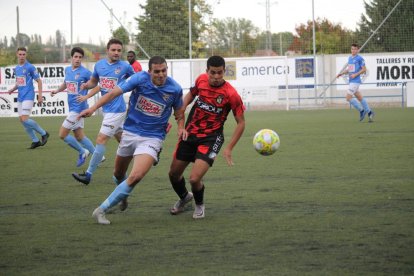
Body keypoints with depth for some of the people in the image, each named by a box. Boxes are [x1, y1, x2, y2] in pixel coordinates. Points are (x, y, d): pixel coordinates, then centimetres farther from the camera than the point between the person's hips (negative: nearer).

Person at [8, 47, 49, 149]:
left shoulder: (30, 67, -9)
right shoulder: (16, 68, 13)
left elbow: (39, 81, -6)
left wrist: (40, 96, -12)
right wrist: (13, 89, 5)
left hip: (28, 96, -8)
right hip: (20, 97, 8)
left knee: (25, 119, -17)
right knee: (22, 120, 4)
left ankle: (43, 133, 0)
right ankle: (35, 141, 13)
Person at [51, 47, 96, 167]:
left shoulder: (85, 72, -14)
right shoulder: (67, 70, 9)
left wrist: (86, 96, -25)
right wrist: (57, 90, 10)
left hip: (78, 108, -8)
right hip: (72, 107, 8)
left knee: (62, 134, -6)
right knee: (79, 136, 13)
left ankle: (82, 152, 12)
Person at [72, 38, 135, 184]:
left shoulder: (125, 66, -8)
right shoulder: (99, 65, 4)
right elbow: (93, 81, 17)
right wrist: (86, 85, -4)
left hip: (116, 110, -6)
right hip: (106, 109, 6)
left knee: (101, 140, -10)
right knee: (122, 139, 16)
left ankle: (88, 174, -8)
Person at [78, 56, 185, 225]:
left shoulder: (175, 89, -9)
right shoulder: (140, 79, -14)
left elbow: (179, 112, 9)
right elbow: (114, 92, -18)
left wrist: (181, 127, -10)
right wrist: (93, 108, -29)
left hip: (152, 138, -2)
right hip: (130, 133, 2)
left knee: (136, 176, -23)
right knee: (118, 175, 18)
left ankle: (101, 210, -14)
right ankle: (123, 195, 55)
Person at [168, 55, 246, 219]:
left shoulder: (231, 94, -19)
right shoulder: (201, 80, -6)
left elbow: (241, 123, -10)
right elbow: (191, 94, 17)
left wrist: (229, 149, -14)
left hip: (211, 138, -5)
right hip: (190, 134, 5)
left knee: (195, 178, -18)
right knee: (174, 174, 12)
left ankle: (199, 204, 16)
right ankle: (184, 197, 46)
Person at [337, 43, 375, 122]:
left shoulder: (360, 58, -9)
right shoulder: (350, 58, 16)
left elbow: (364, 69, -10)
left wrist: (355, 74, -18)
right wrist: (341, 73, 13)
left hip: (355, 81, -8)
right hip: (351, 81, 8)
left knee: (348, 98, -12)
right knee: (360, 98, 11)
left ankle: (361, 110, -1)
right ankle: (369, 112, 18)